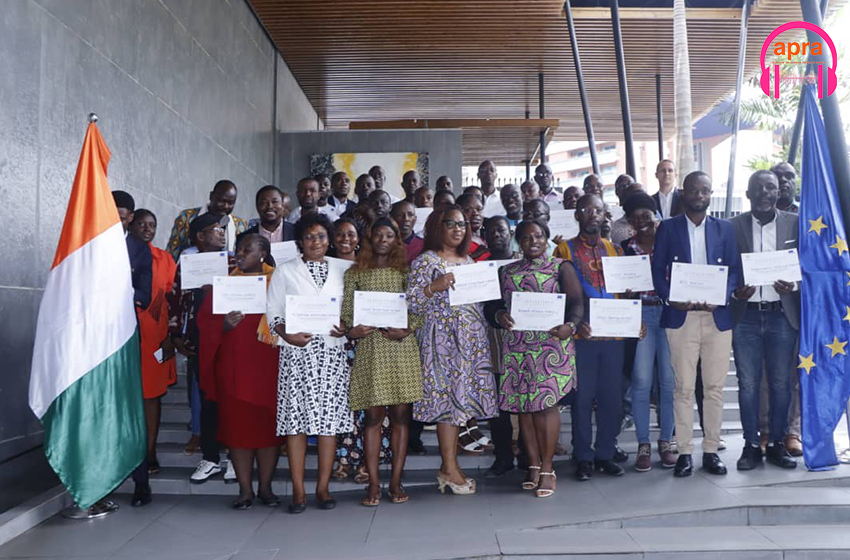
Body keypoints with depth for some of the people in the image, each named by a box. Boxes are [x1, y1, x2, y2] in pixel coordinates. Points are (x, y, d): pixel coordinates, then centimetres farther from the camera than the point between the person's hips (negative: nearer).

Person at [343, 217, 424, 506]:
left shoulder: (405, 271, 11)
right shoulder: (355, 273, 11)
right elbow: (347, 311, 6)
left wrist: (406, 330, -13)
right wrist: (351, 330, -14)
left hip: (402, 348, 1)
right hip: (369, 349, 0)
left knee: (400, 415, 3)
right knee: (373, 415, 1)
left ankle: (396, 481, 12)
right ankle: (373, 483, 7)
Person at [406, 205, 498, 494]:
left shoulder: (468, 261, 18)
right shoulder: (425, 261, -4)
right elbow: (410, 301, -11)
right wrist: (434, 287, -24)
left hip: (471, 339, 7)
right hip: (443, 338, -7)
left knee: (460, 397, 7)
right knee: (450, 395, -7)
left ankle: (449, 465, 16)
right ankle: (450, 469, 2)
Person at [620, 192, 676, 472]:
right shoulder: (626, 247, 7)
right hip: (640, 315, 0)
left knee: (669, 380, 2)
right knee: (641, 381, -3)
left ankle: (666, 441, 17)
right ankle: (643, 444, 8)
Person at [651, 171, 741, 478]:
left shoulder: (725, 228, 11)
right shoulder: (667, 228, 7)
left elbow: (735, 270, 6)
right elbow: (658, 271, 3)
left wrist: (720, 297, -12)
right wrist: (671, 299, -14)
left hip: (718, 316, 2)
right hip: (680, 317, -1)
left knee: (715, 387, 6)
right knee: (683, 388, 1)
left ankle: (711, 450, 17)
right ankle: (684, 452, 10)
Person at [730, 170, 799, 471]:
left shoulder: (795, 224, 6)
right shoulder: (733, 226, 4)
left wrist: (792, 286, -12)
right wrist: (734, 291, -14)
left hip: (782, 314, 1)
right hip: (745, 316, 0)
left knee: (780, 383, 7)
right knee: (748, 383, 4)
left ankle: (777, 443, 21)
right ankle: (751, 445, 14)